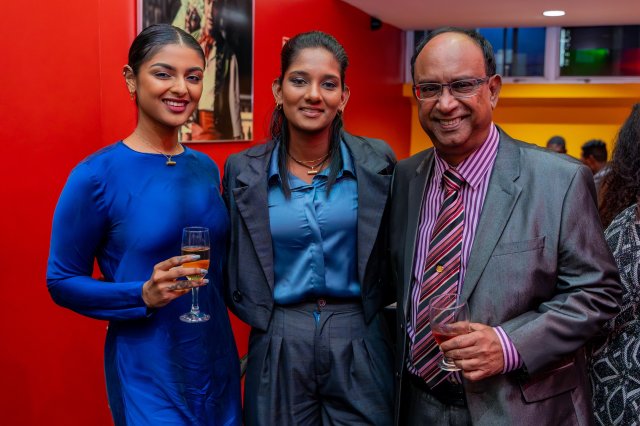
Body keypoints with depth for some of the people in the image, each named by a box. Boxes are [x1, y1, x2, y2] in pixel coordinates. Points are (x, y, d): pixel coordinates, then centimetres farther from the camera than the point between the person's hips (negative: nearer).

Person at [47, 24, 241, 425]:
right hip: (147, 372, -5)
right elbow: (62, 281, -8)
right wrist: (144, 296, -23)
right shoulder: (96, 175, -14)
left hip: (218, 362, 6)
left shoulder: (206, 168, 2)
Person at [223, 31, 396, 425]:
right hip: (279, 348, 0)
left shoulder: (378, 162, -4)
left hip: (359, 344, 0)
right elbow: (234, 268, 8)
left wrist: (372, 304, 4)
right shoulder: (244, 170, -2)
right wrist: (265, 316, 2)